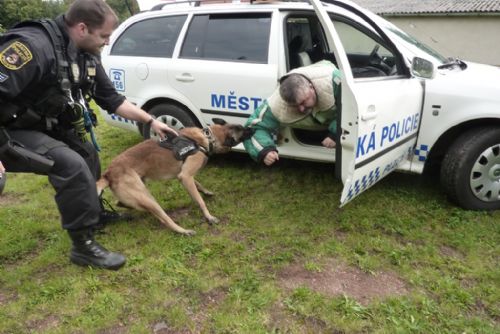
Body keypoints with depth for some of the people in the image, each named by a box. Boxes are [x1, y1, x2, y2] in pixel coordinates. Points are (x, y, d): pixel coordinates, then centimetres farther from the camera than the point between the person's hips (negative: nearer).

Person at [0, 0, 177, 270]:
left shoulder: (87, 56, -1)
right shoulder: (33, 46, -28)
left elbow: (111, 99, 9)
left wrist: (150, 121, 8)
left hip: (45, 127, 9)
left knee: (87, 153, 22)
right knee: (72, 165, -26)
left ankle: (95, 212, 42)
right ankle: (83, 246, -10)